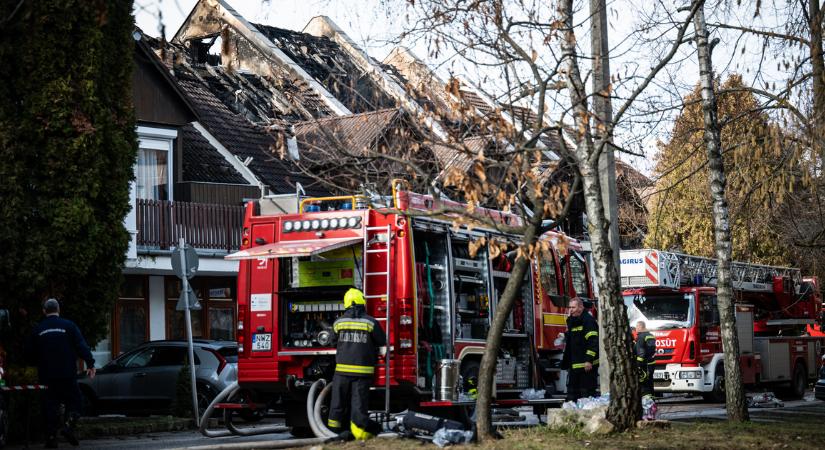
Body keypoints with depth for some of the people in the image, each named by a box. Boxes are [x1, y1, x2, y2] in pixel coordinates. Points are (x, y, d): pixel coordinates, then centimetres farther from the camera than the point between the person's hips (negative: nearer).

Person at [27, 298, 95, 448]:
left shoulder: (37, 330, 6)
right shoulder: (68, 325, -2)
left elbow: (31, 354, 11)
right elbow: (82, 346, -8)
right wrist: (90, 364, -7)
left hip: (47, 375, 3)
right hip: (67, 374, -3)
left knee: (51, 405, 7)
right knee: (73, 400, 6)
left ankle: (51, 437, 2)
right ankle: (68, 425, -17)